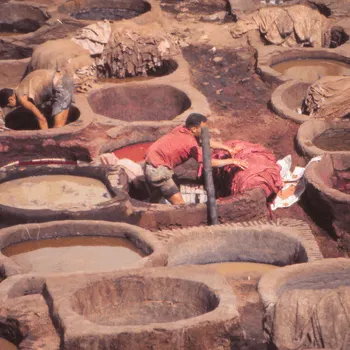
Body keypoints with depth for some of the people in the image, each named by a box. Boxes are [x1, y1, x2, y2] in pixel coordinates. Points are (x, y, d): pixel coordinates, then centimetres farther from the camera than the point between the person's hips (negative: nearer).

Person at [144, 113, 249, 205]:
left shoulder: (181, 129, 2)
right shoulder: (190, 143, -23)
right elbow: (210, 162, -22)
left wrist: (228, 148, 12)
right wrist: (232, 161, -14)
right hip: (158, 170, -10)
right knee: (179, 204, -9)